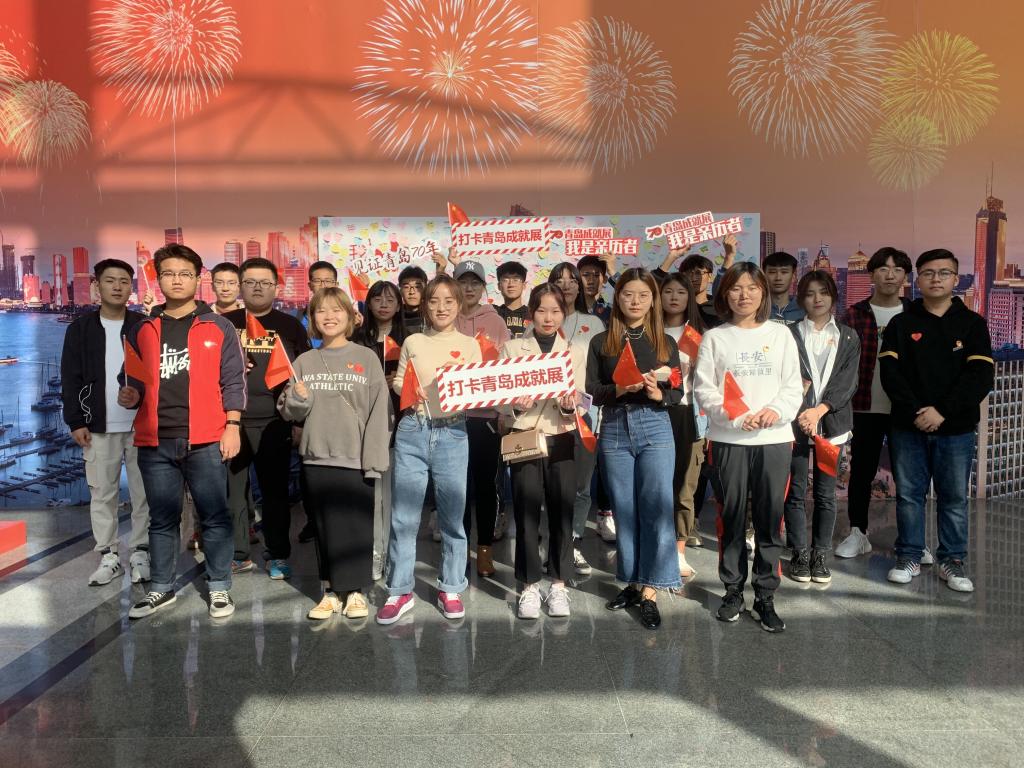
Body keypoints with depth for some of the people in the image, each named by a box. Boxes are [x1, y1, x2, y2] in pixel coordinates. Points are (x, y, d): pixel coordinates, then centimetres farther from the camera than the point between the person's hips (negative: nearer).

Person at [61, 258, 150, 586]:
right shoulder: (81, 328, 4)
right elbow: (71, 379, 3)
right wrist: (75, 421, -4)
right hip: (99, 426, 1)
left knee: (143, 492, 3)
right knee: (101, 493, 6)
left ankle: (141, 553, 13)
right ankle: (109, 556, 16)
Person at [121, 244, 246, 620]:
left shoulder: (219, 327, 5)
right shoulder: (142, 330, 13)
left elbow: (233, 381, 2)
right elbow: (135, 381, 21)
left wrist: (232, 426, -6)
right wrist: (131, 396, -2)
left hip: (206, 440, -3)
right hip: (155, 441, 3)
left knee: (214, 517, 3)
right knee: (162, 519, 12)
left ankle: (219, 588, 14)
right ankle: (161, 588, 24)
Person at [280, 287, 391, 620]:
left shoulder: (366, 359, 0)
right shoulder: (304, 362, 8)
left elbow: (379, 412, -4)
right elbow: (289, 412, 10)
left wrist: (374, 459, -11)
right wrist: (297, 399, -13)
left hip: (355, 459, -3)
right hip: (316, 457, 3)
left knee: (356, 527, 3)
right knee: (324, 527, 10)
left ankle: (355, 592, 18)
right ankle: (331, 591, 22)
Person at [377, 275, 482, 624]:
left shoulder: (469, 345, 8)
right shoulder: (412, 342, 12)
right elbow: (398, 381, 17)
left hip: (452, 433, -1)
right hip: (412, 431, 1)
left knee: (452, 515, 5)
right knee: (403, 515, 2)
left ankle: (450, 589, 20)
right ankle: (400, 591, 15)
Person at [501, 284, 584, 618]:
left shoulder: (575, 351, 9)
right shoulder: (512, 348, 4)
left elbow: (578, 401, 3)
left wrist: (569, 406, -19)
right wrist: (516, 406, -21)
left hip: (561, 438, 1)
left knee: (561, 511, 3)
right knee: (526, 512, 1)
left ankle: (558, 584, 16)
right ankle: (529, 585, 13)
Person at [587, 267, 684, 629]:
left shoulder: (665, 342, 7)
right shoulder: (601, 342, 6)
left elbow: (678, 393, 4)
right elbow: (591, 392, 0)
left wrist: (658, 393, -17)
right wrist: (619, 389, -19)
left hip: (654, 429, -1)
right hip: (614, 430, 1)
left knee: (656, 508, -6)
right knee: (624, 510, 8)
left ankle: (650, 592, 0)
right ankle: (633, 582, 21)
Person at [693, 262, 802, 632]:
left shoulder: (780, 334, 9)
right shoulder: (714, 337, 5)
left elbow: (794, 386, 5)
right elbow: (703, 388, -2)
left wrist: (777, 410, -14)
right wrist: (735, 415, -16)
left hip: (775, 439, 1)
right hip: (728, 439, -1)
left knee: (770, 519, 4)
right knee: (732, 517, 7)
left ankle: (765, 596, 15)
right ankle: (733, 590, 22)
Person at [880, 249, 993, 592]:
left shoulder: (972, 323, 4)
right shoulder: (901, 324, 5)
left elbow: (981, 376, -6)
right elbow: (890, 373, -4)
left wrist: (942, 411, -16)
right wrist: (915, 411, -17)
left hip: (956, 428, 0)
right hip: (908, 427, 1)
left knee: (954, 497, 6)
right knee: (909, 494, 7)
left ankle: (952, 561, 18)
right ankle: (909, 557, 18)